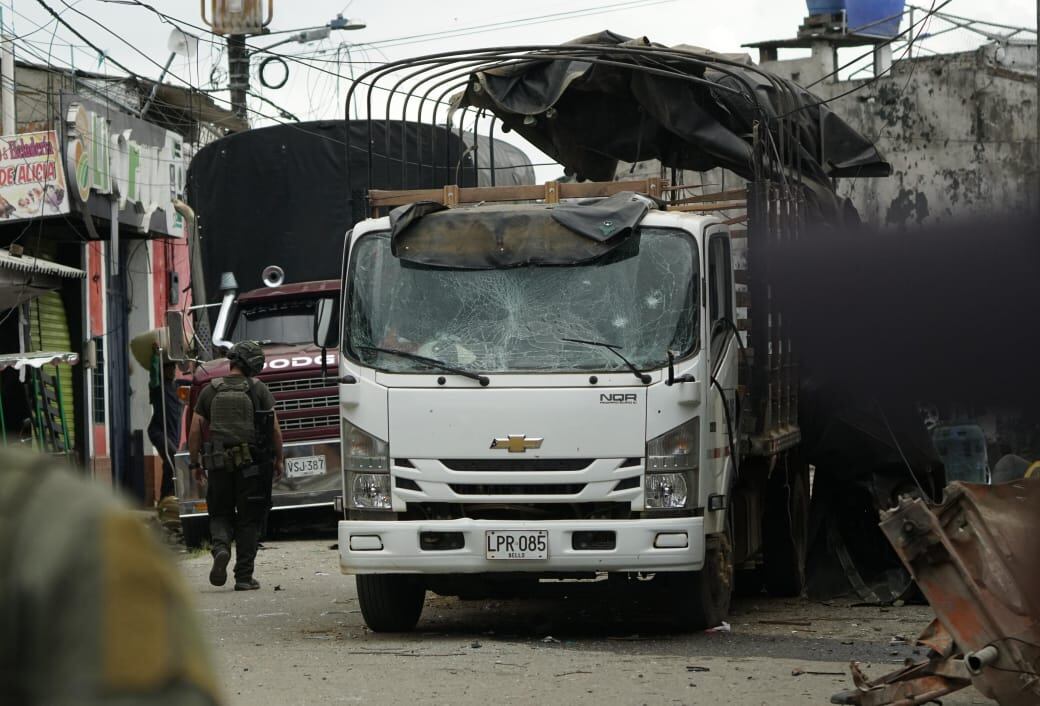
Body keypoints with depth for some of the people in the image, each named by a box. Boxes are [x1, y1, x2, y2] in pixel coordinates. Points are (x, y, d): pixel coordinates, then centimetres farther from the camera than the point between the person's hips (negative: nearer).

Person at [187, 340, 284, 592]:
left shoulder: (210, 391, 3)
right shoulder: (259, 390, -3)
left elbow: (195, 431, 2)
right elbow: (275, 430, -3)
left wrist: (195, 463, 11)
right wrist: (279, 459, 10)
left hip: (219, 465, 1)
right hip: (252, 466, -1)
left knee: (220, 514, 15)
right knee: (248, 520, 7)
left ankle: (220, 547, -15)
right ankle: (244, 576, 5)